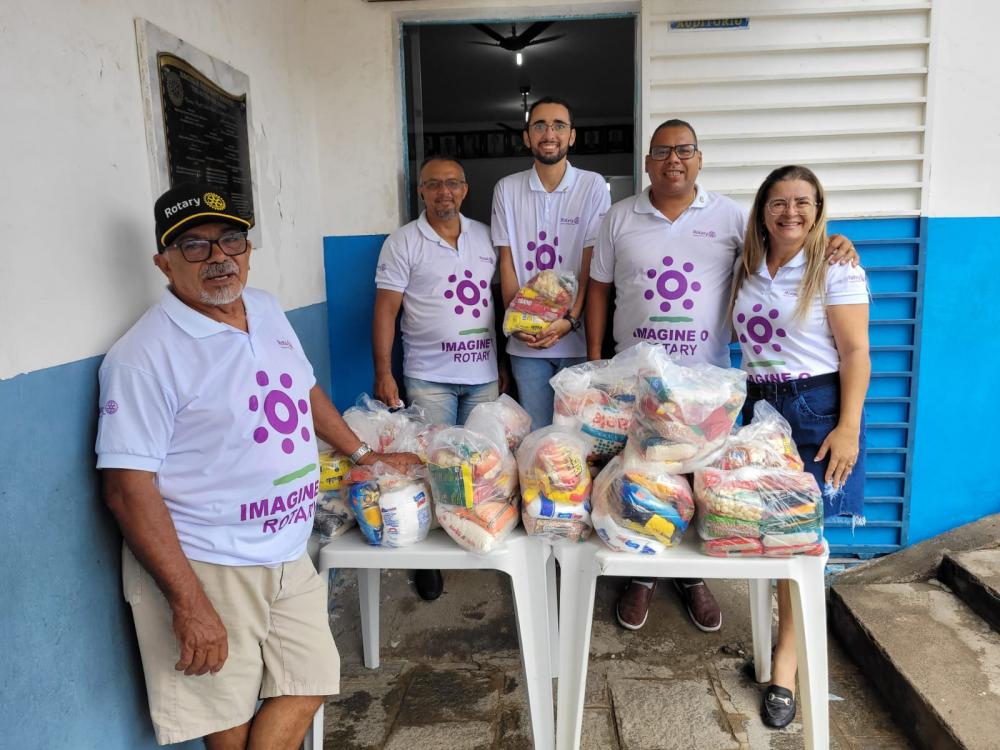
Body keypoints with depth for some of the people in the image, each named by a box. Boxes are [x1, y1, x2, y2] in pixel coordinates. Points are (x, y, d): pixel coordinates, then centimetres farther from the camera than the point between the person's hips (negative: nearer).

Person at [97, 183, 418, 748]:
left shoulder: (267, 310, 5)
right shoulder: (144, 355, -17)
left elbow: (306, 390, 20)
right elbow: (129, 488, -19)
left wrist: (364, 455, 20)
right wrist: (189, 603, -20)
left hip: (288, 556, 7)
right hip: (203, 568, -6)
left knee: (309, 684, 13)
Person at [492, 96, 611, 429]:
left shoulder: (593, 186, 0)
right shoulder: (507, 189, 7)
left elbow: (591, 264, -4)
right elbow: (507, 262, 5)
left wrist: (569, 320, -14)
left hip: (576, 338, -1)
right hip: (526, 340, 2)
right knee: (535, 431, 8)